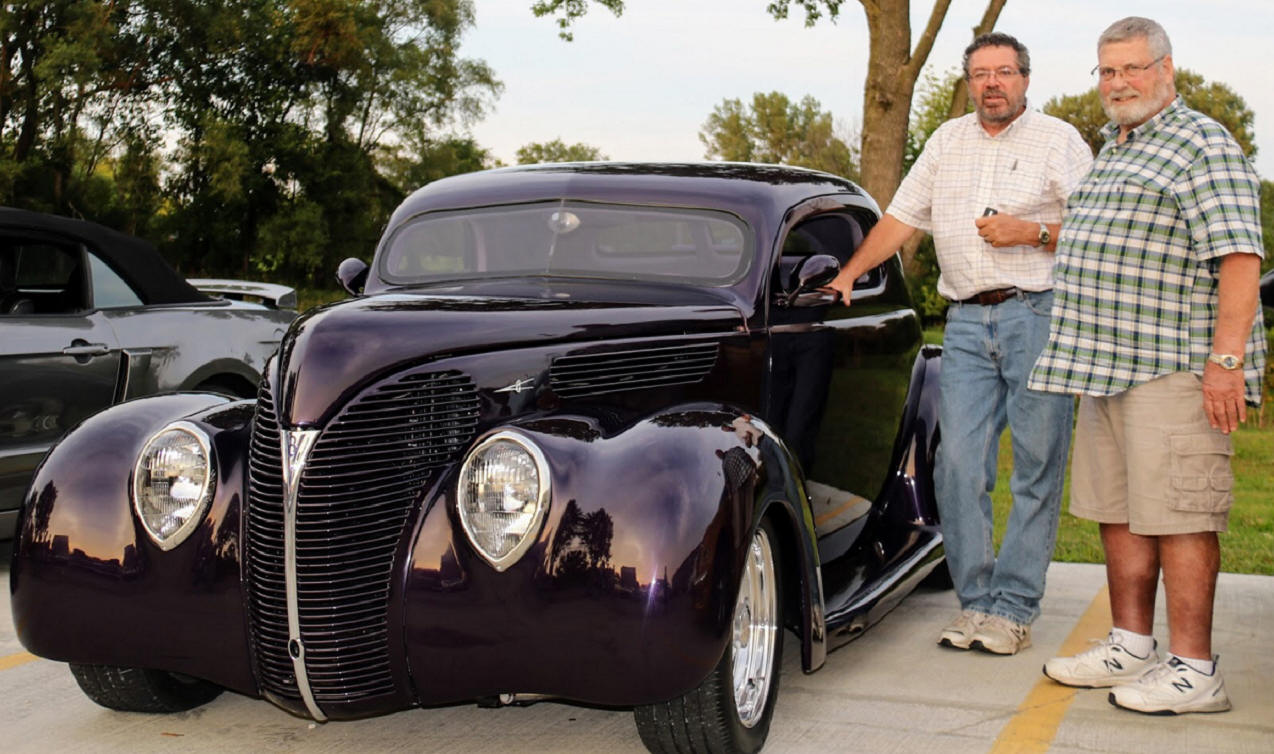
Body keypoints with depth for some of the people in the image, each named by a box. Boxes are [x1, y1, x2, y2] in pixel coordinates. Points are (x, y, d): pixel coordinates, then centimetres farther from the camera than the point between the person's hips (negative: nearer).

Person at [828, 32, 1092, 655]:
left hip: (1039, 315, -3)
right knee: (958, 465, -3)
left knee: (1036, 469, -2)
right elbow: (900, 217, 18)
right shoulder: (947, 141, 18)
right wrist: (848, 273, 9)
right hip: (967, 323, 4)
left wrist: (1033, 233, -12)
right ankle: (975, 601, 6)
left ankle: (1013, 609, 4)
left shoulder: (1060, 141, 6)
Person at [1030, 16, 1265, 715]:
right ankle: (1131, 648, 21)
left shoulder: (1202, 144, -6)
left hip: (1175, 367, -9)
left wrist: (1227, 356, -21)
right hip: (1107, 367, 9)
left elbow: (1239, 256, -14)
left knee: (1176, 516, -8)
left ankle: (1193, 672, -2)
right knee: (1117, 511, 11)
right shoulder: (1111, 152, 22)